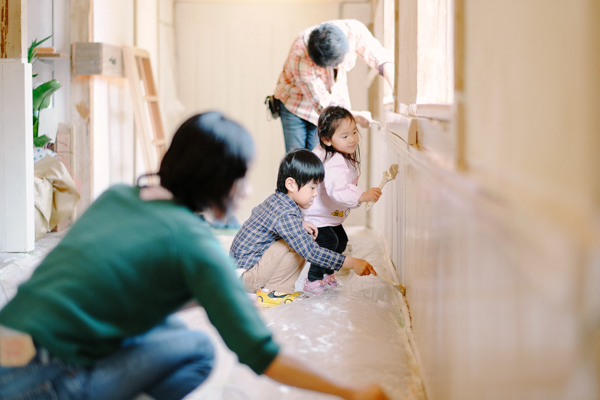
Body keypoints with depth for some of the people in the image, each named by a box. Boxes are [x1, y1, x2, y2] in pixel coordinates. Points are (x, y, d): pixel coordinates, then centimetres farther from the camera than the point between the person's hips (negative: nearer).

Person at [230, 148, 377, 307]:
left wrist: (301, 224, 9)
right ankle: (271, 293, -12)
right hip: (246, 274, -10)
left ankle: (283, 289, 7)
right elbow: (311, 252, -30)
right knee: (299, 244, -24)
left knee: (306, 238, 7)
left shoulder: (277, 199, 4)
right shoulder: (286, 215, -26)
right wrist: (352, 263, -30)